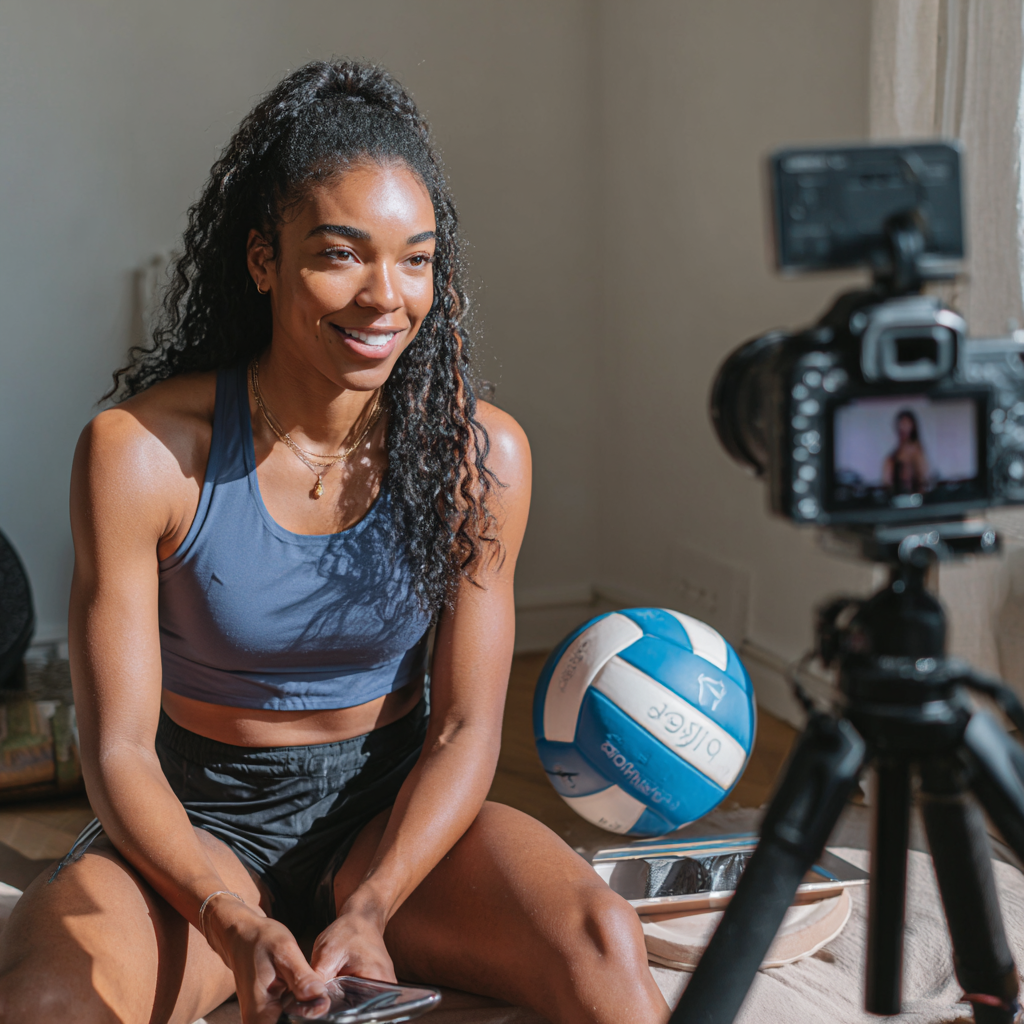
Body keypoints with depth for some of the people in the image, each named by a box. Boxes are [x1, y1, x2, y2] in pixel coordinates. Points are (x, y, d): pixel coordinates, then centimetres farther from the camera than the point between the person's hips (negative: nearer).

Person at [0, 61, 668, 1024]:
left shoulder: (480, 454, -8)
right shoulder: (139, 452, -15)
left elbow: (465, 728, -6)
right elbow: (119, 750, -13)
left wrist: (369, 909, -21)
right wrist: (233, 924, -29)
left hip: (393, 809, 2)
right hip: (198, 822, -1)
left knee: (600, 942, -26)